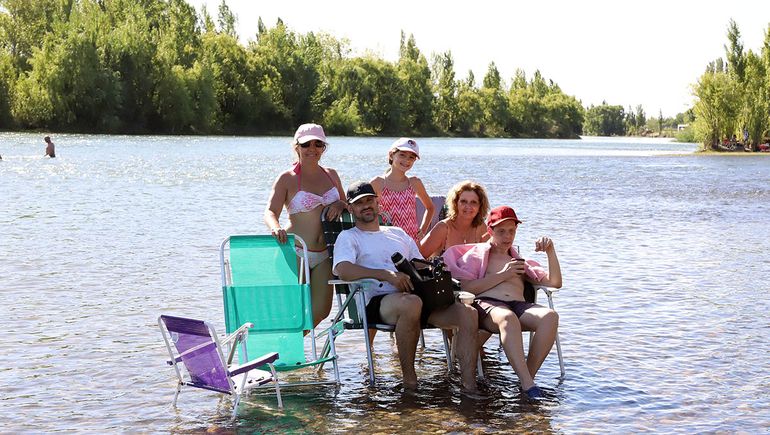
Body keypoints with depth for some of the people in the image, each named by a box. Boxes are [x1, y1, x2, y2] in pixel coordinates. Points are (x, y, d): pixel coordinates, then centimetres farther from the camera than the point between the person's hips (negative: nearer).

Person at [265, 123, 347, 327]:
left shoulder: (331, 175, 12)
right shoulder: (287, 179, -3)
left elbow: (346, 206, 23)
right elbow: (270, 212, -13)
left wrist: (340, 205, -3)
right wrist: (275, 228, -36)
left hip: (324, 254, 5)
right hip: (295, 252, -5)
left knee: (321, 310, 2)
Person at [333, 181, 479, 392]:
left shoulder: (398, 233, 32)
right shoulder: (349, 237, 14)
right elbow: (342, 269, -7)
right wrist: (387, 275, -19)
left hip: (418, 296, 5)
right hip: (377, 301, -5)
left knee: (469, 313, -19)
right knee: (411, 303, -41)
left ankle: (469, 385, -21)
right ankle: (409, 379, -27)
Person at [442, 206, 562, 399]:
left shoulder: (521, 262, 35)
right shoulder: (475, 254, 23)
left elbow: (555, 282, 25)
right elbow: (467, 287, 4)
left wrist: (551, 251, 12)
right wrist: (502, 275, 2)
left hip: (519, 305, 4)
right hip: (486, 304, -4)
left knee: (550, 316, -32)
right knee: (507, 317, -42)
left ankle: (528, 376, -34)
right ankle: (529, 386, -49)